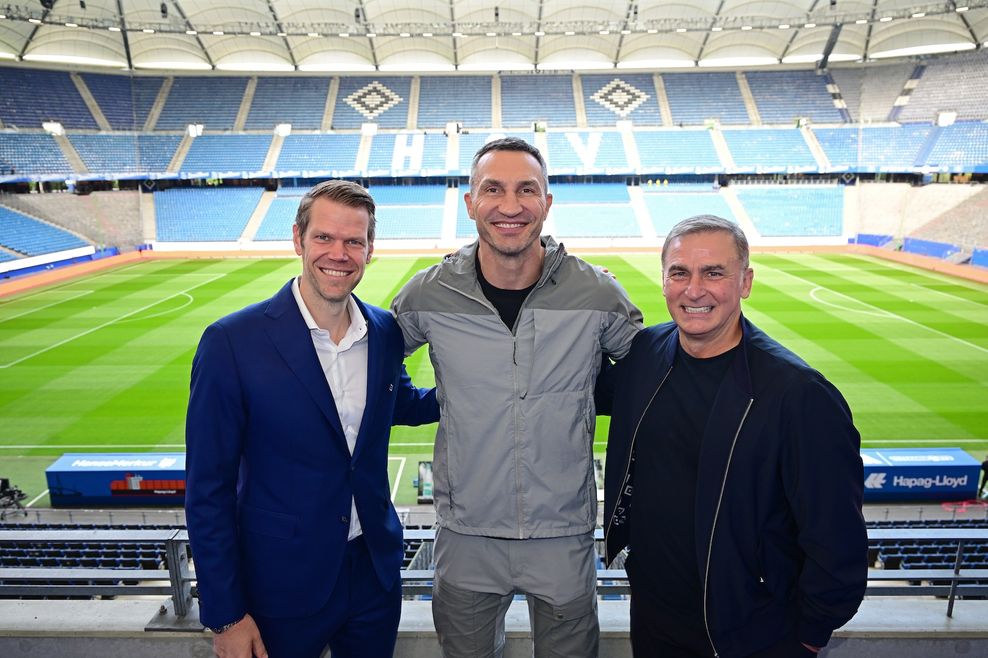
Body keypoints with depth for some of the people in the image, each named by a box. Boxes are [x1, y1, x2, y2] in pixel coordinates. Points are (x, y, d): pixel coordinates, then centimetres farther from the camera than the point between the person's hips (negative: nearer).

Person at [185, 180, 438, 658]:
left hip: (376, 572, 4)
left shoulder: (386, 332, -4)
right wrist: (225, 615, -10)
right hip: (282, 586, -4)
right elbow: (208, 490, -12)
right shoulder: (231, 342, -17)